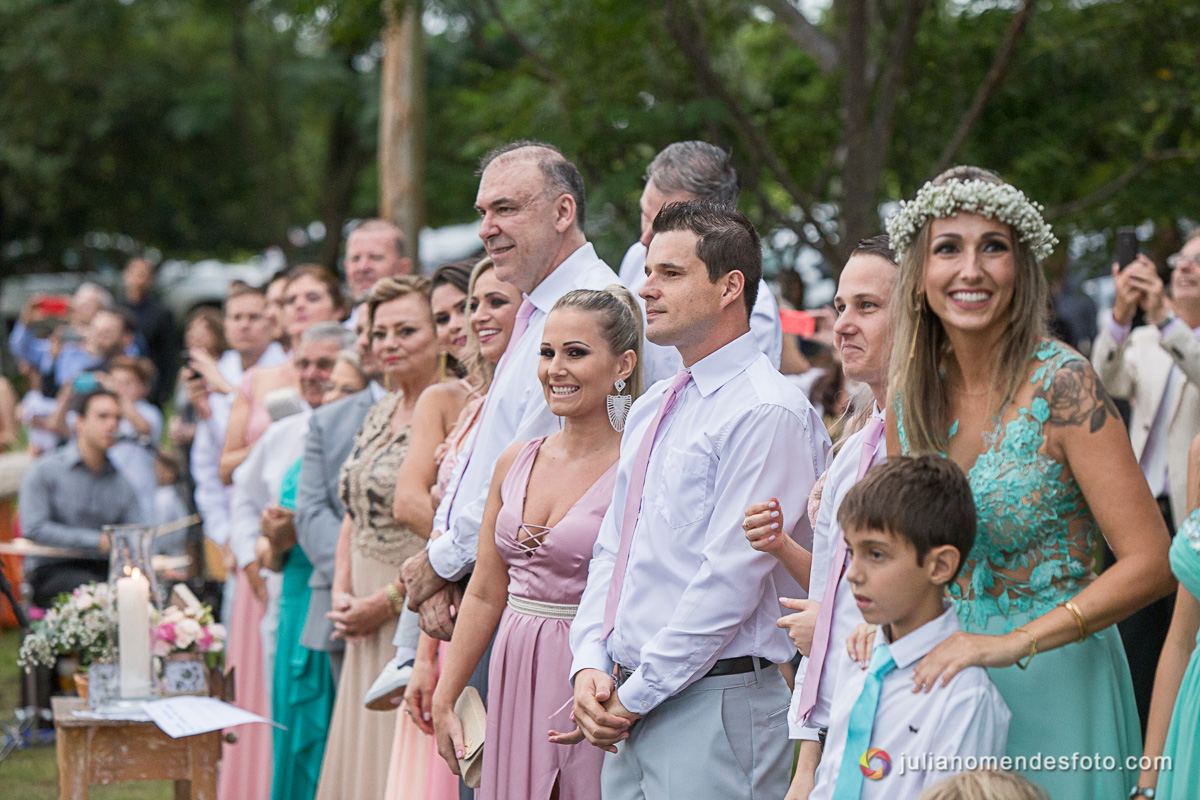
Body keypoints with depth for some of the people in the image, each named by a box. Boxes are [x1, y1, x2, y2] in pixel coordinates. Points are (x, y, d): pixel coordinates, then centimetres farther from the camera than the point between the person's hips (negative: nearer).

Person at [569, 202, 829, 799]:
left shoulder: (767, 412, -12)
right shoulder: (650, 410, 17)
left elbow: (729, 579, -17)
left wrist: (634, 697, -13)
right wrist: (590, 666, 1)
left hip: (714, 709, -8)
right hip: (632, 707, 8)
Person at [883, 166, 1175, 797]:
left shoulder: (1062, 385, -15)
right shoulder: (912, 395, 2)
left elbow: (1151, 564, -19)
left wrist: (1014, 643, -24)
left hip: (1053, 677, -5)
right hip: (947, 673, 5)